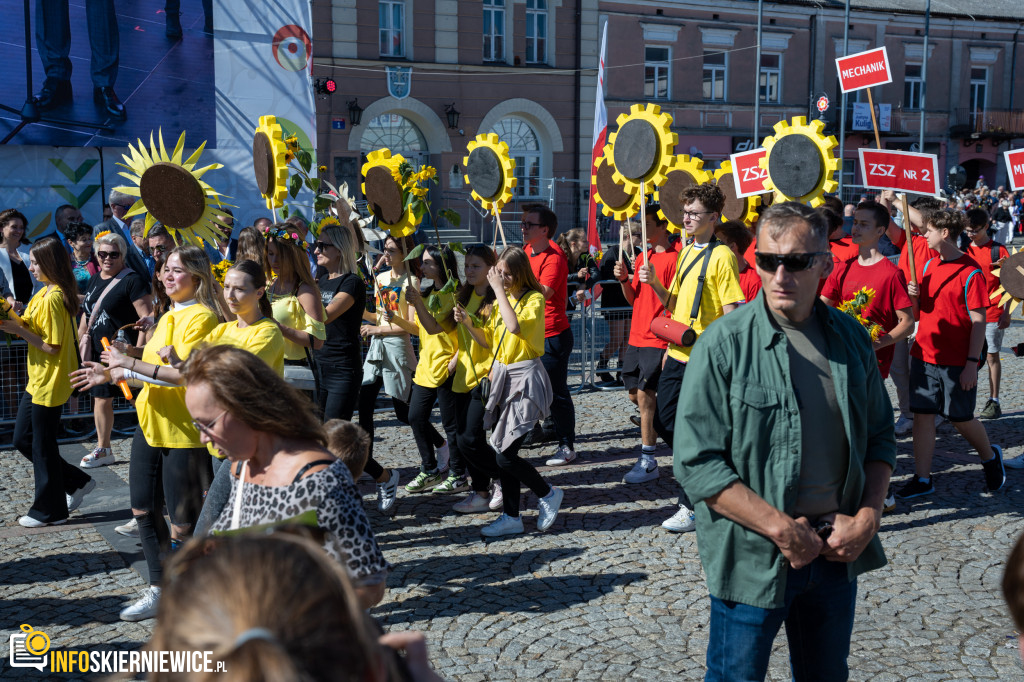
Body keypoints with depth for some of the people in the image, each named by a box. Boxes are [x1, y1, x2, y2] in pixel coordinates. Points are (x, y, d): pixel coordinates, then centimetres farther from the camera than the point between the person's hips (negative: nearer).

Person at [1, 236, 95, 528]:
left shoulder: (53, 298, -20)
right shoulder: (44, 293, 10)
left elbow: (52, 347, -21)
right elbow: (33, 327, 11)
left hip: (49, 383, -10)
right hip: (38, 380, 10)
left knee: (42, 447, 3)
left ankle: (49, 510, 17)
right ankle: (77, 482, 24)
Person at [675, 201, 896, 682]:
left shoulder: (851, 339, 2)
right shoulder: (723, 345, -13)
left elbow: (879, 436, 11)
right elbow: (697, 463, -16)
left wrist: (867, 519, -4)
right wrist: (781, 529, -18)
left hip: (838, 552, 5)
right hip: (753, 558, -4)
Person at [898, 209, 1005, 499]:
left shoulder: (970, 272, -12)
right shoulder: (929, 266, 9)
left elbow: (978, 321, -13)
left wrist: (972, 363, -17)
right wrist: (914, 296, -6)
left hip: (957, 361, -6)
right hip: (923, 354, 6)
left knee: (961, 418, 6)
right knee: (922, 414, 4)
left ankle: (990, 456, 34)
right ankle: (922, 479, 10)